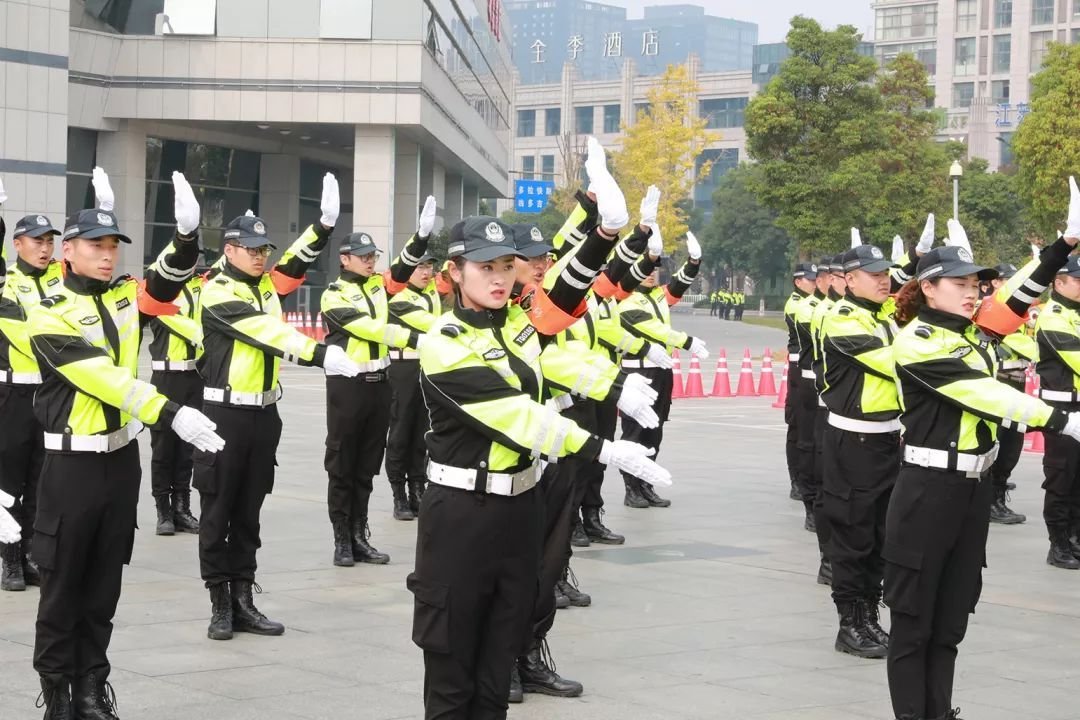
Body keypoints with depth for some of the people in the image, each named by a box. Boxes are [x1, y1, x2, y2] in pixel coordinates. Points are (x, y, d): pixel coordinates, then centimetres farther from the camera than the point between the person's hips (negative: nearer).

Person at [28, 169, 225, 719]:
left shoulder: (123, 298, 6)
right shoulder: (50, 315, -14)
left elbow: (168, 280, -10)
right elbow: (105, 378, -24)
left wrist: (188, 234, -31)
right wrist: (171, 414, -33)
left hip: (121, 457, 6)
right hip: (72, 464, -6)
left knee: (104, 581, 12)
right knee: (63, 582, 3)